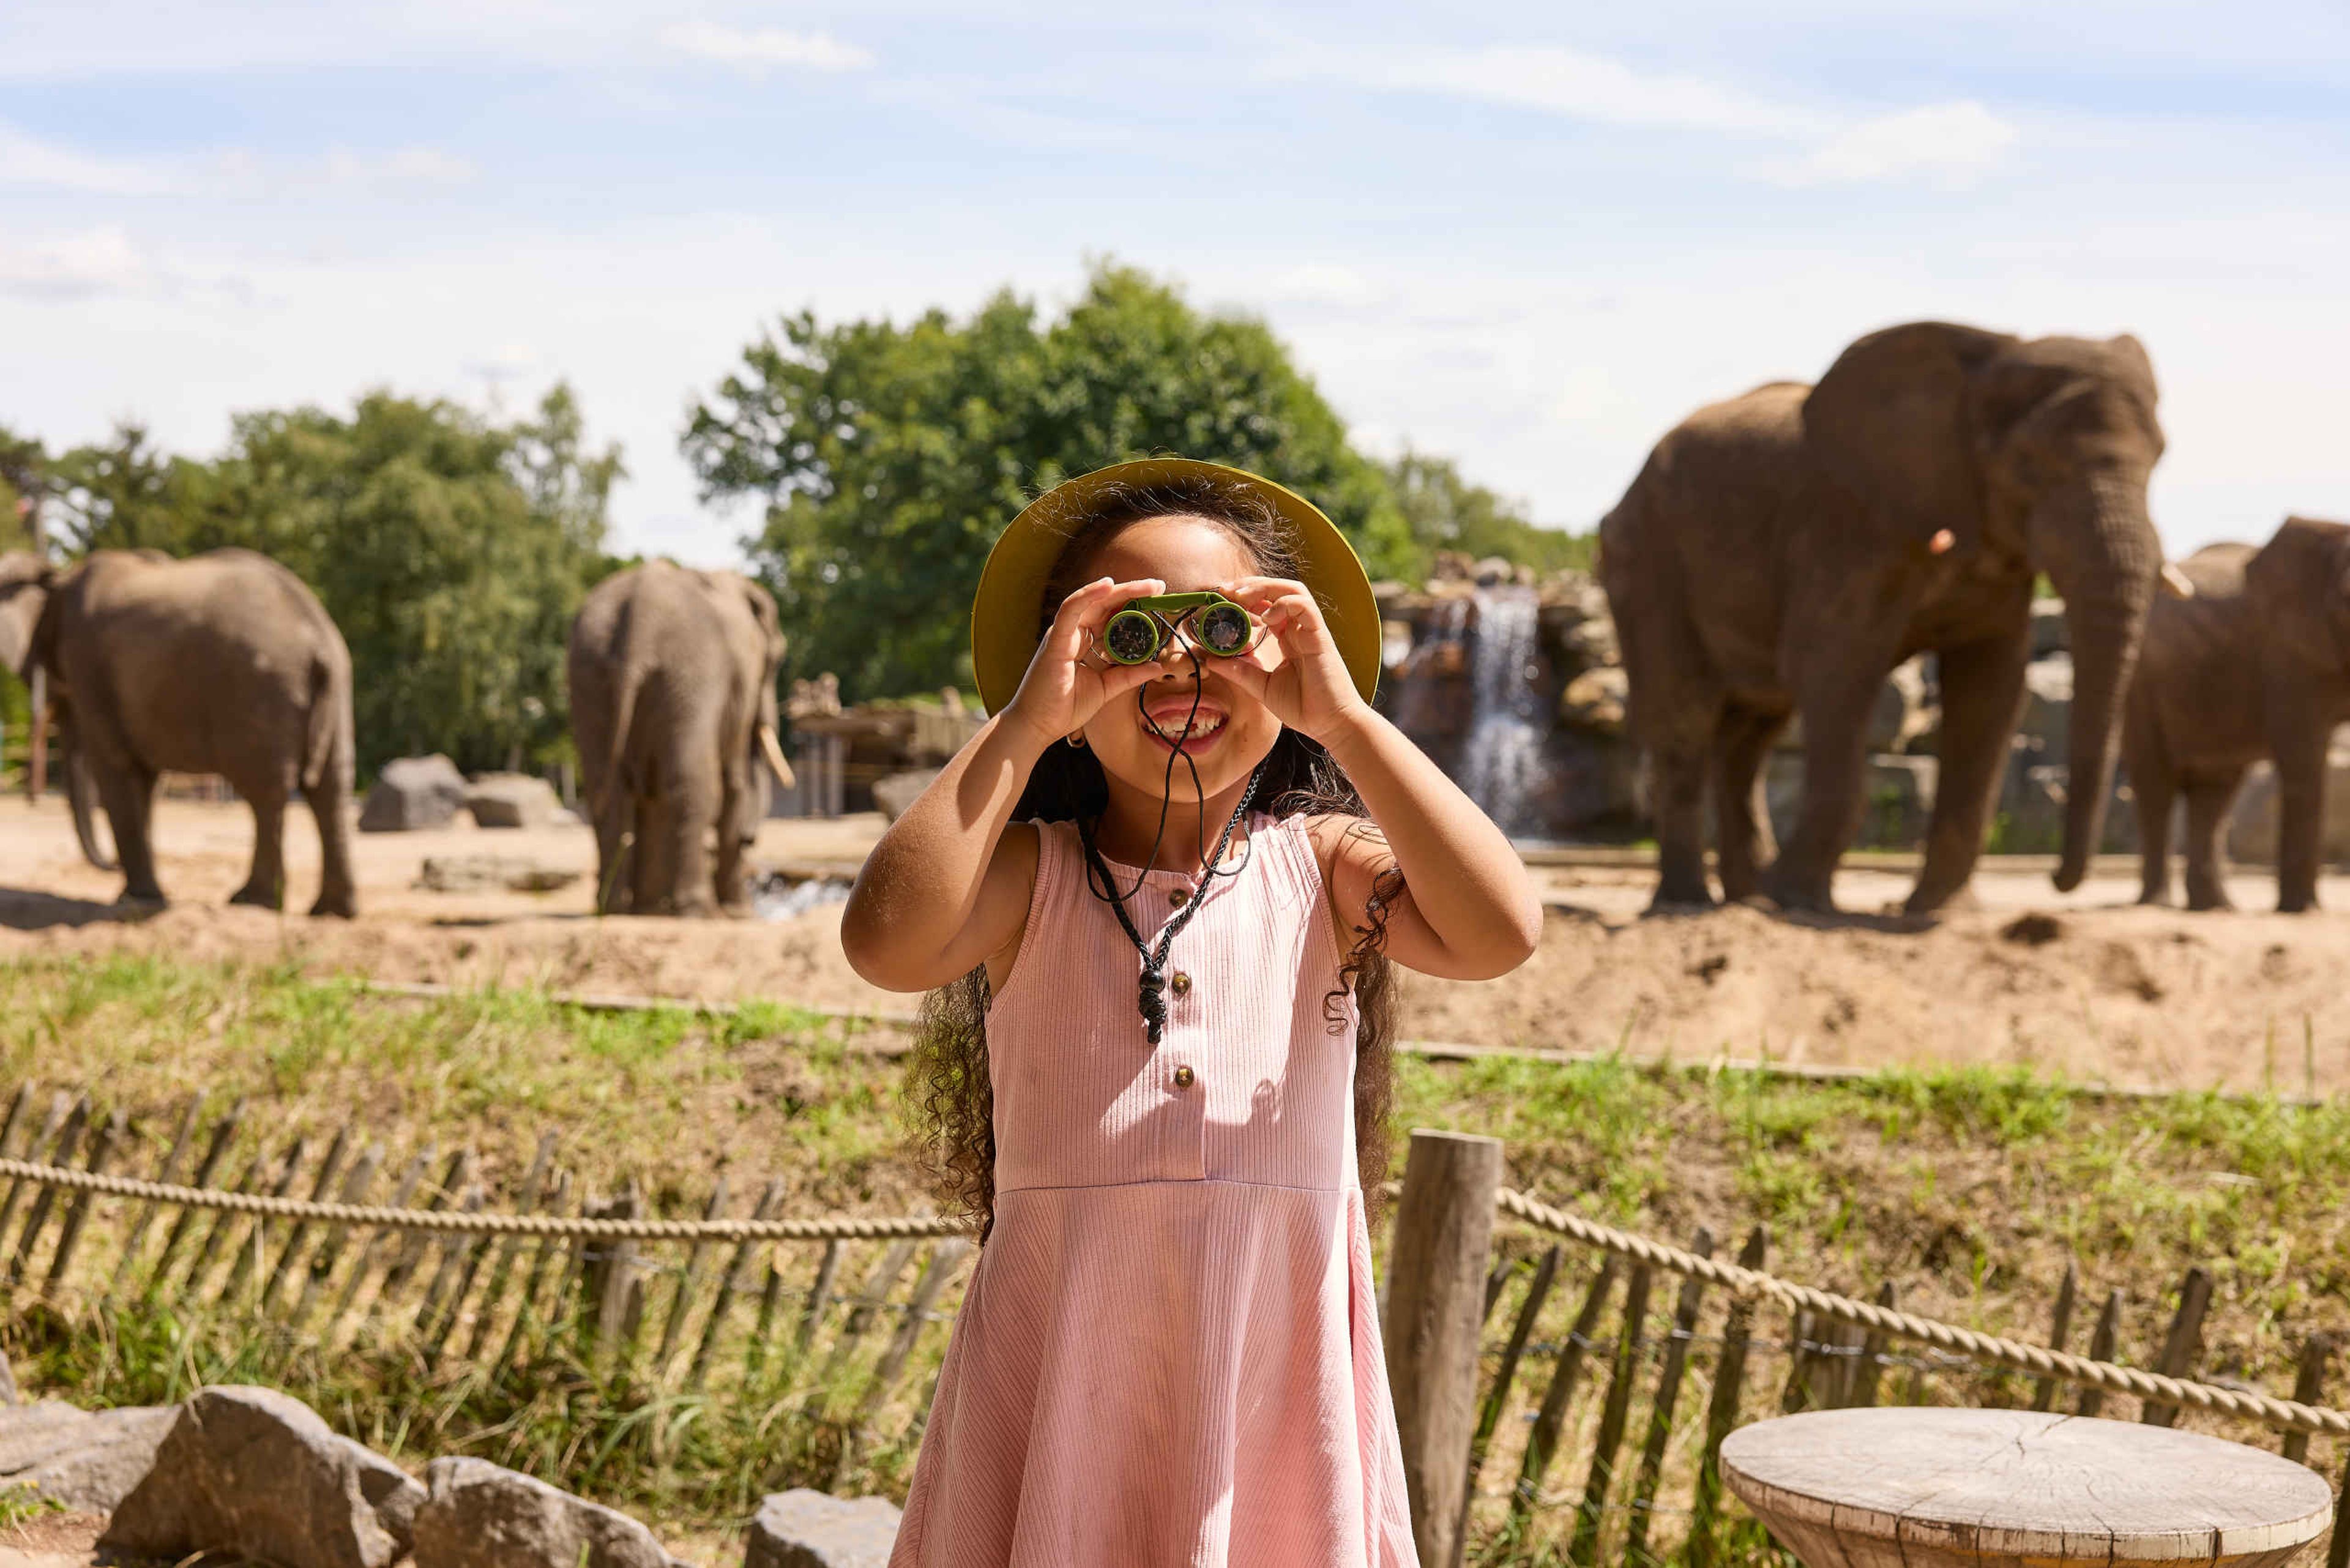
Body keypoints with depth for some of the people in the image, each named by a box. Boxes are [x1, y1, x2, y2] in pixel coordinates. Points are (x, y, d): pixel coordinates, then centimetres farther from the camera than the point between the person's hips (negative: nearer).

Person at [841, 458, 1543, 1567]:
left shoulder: (1318, 868, -1)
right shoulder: (1032, 873, -2)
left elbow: (1498, 933, -19)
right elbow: (889, 945, -23)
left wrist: (1344, 716, -16)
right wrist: (1023, 725, -17)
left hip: (1274, 1373, 1)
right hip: (1060, 1380, 0)